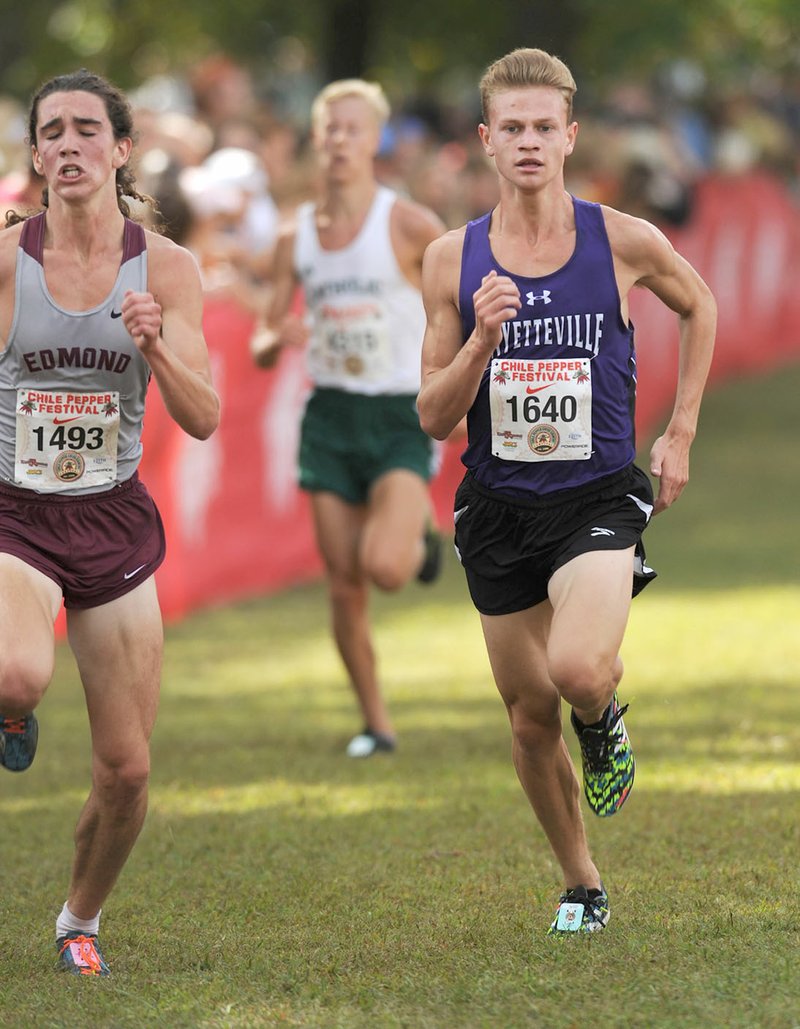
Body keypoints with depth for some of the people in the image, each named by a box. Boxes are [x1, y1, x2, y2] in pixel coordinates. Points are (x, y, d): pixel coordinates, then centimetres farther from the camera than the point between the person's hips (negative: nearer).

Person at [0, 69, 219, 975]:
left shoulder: (165, 267, -2)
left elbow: (203, 419, -5)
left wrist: (155, 347, -22)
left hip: (114, 524, 2)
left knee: (125, 770, 3)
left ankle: (80, 919, 31)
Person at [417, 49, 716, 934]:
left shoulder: (623, 243, -5)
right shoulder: (453, 259, -2)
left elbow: (699, 307, 17)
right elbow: (435, 417, 0)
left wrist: (679, 433, 11)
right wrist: (481, 341, -19)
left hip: (597, 498, -3)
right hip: (498, 509, 3)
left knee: (579, 671, -28)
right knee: (530, 717, 10)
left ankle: (603, 721, 9)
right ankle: (580, 886, 30)